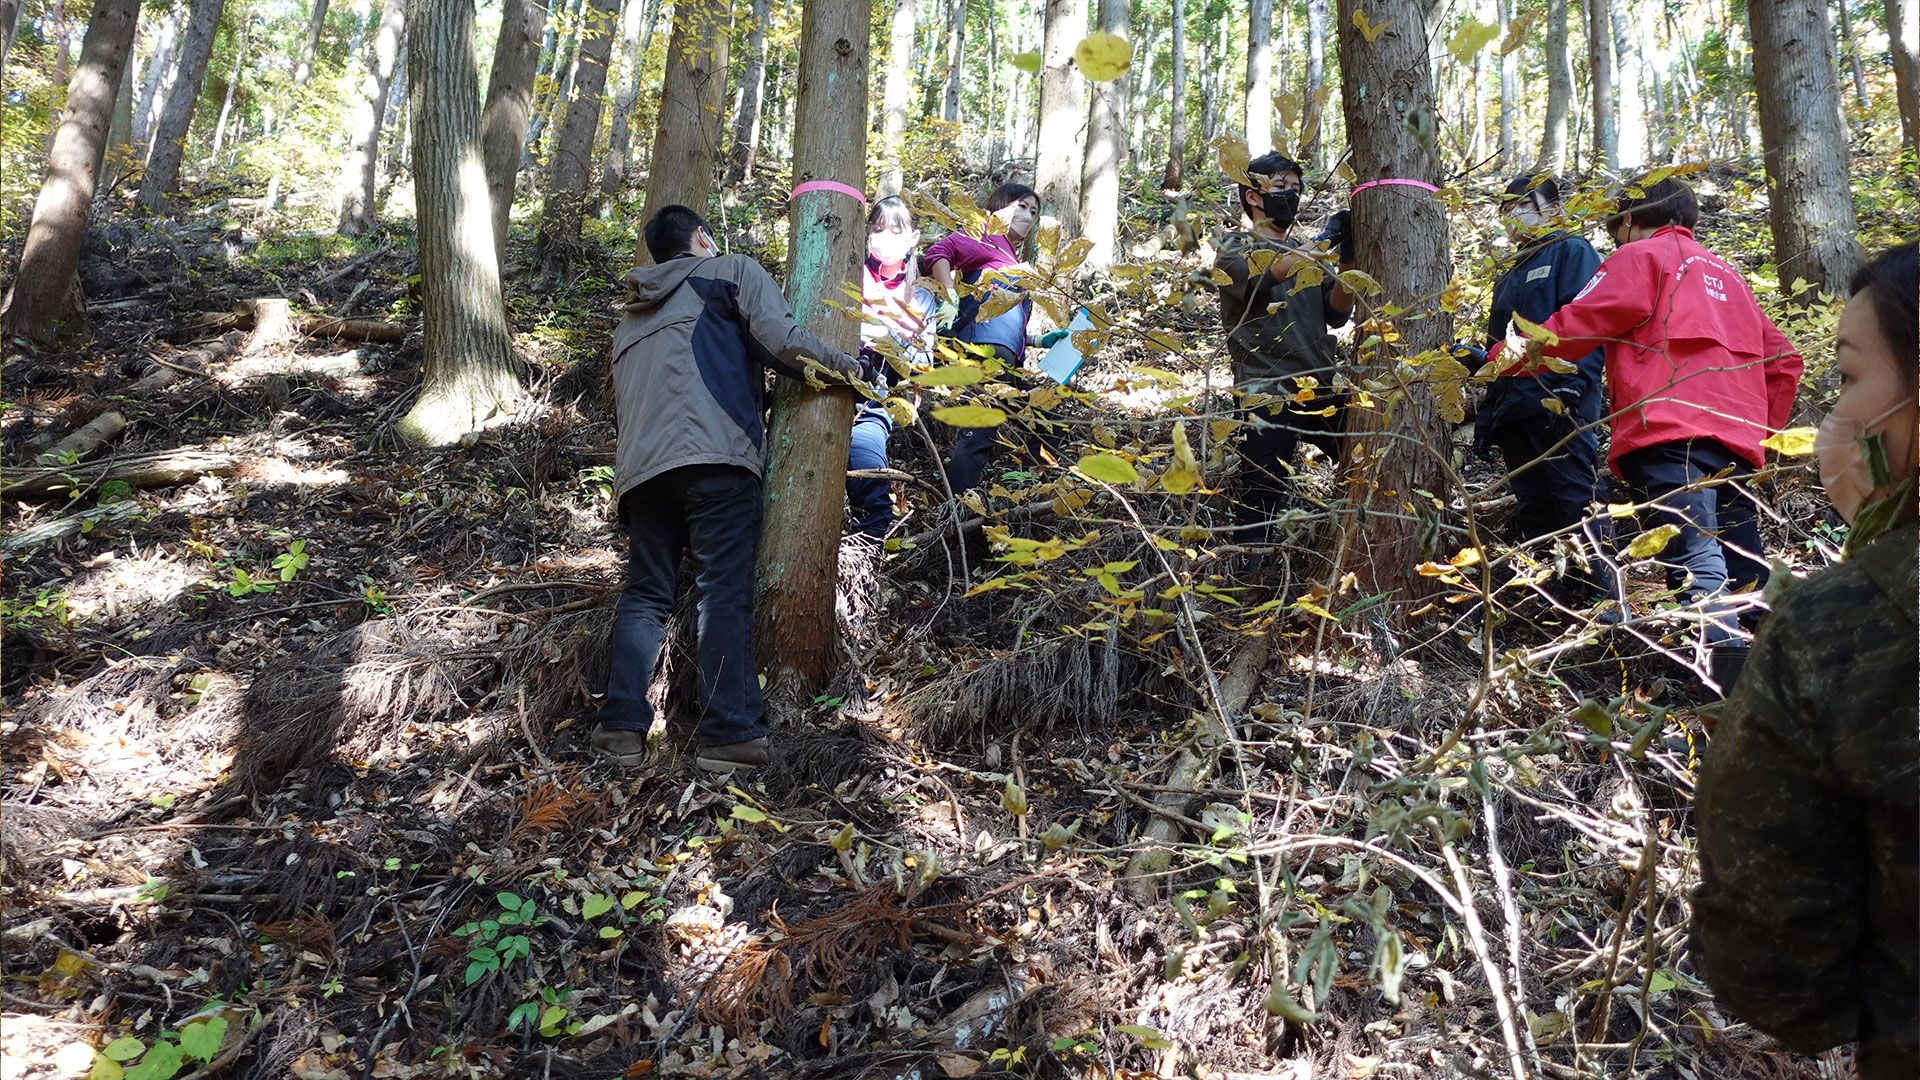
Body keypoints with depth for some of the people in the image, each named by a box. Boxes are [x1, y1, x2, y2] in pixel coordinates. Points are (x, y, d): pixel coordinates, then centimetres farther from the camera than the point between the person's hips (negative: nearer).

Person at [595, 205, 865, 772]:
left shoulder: (631, 317, 34)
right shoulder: (731, 271, 16)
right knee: (725, 591, -7)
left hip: (640, 465, 6)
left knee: (644, 593, 9)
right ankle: (730, 733, -12)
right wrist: (842, 362, 13)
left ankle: (623, 727, -2)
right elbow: (780, 340, 1)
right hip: (716, 454, -5)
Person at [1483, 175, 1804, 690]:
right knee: (1746, 572, 10)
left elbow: (1573, 329, 3)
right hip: (1736, 437, 8)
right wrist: (1761, 431, 29)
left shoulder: (1639, 256, 11)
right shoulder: (1727, 272, 33)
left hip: (1671, 430, -8)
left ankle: (1732, 689, -32)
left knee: (1695, 564, -20)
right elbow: (1783, 361, 28)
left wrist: (1504, 356, 16)